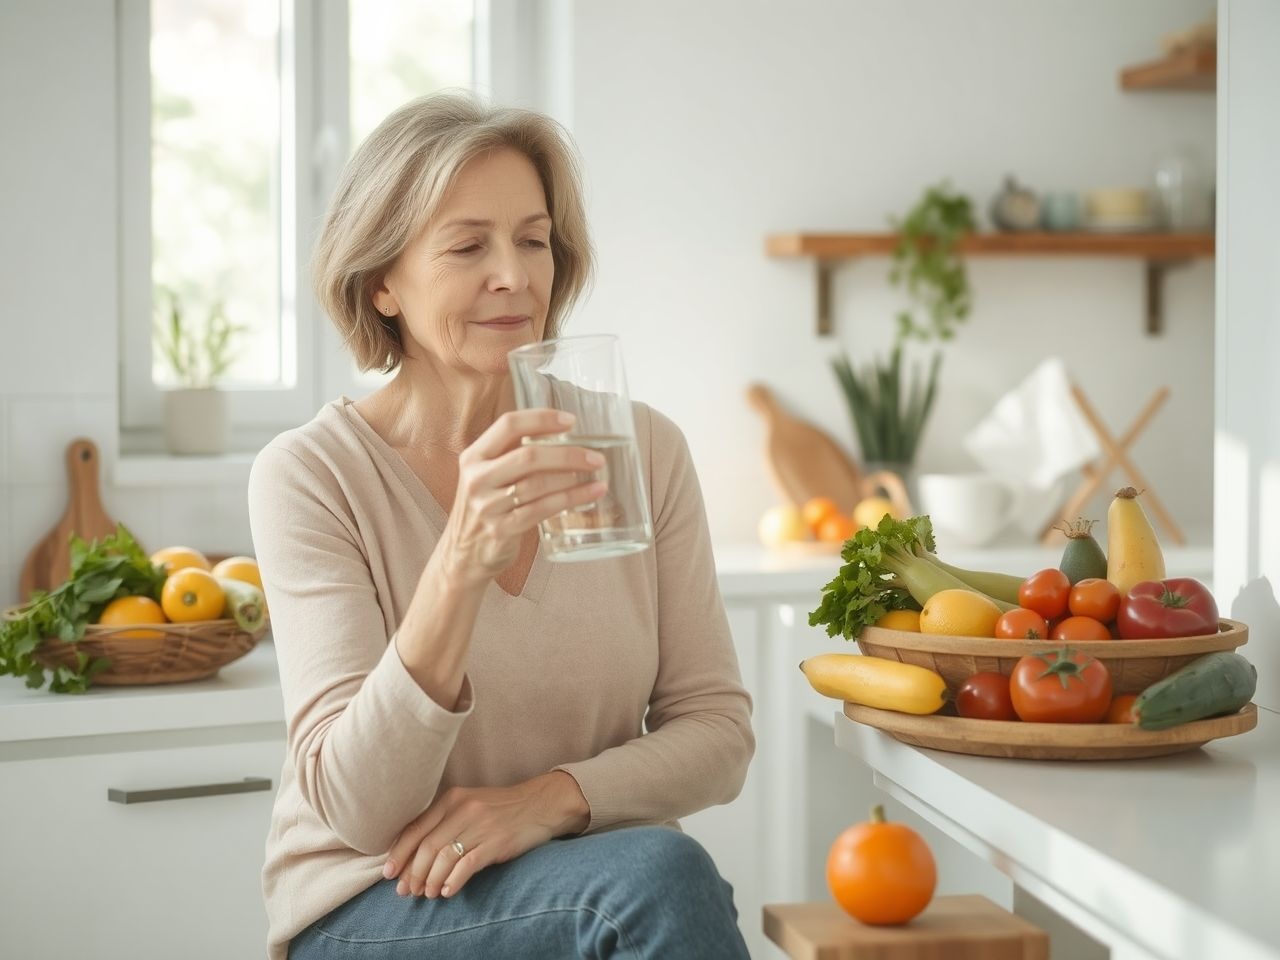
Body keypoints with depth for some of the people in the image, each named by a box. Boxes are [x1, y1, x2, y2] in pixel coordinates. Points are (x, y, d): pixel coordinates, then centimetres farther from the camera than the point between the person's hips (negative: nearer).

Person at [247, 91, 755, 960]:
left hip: (593, 880, 4)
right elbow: (360, 810, -17)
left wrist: (554, 796, -18)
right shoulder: (311, 474, -9)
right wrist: (462, 562, -31)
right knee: (661, 874, -31)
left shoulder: (643, 448, 1)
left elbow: (718, 733, 2)